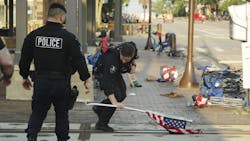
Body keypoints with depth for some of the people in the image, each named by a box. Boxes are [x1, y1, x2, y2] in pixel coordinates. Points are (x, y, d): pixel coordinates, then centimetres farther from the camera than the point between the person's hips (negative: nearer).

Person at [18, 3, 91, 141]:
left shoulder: (33, 35, 1)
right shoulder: (68, 37, -9)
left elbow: (24, 59, 8)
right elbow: (78, 59, -9)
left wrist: (25, 76, 21)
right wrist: (86, 79, 0)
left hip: (41, 82, 2)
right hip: (61, 82, -2)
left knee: (37, 112, 14)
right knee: (62, 114, 14)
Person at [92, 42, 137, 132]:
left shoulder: (132, 50, -25)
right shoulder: (112, 59, -44)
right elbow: (108, 81, -47)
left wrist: (133, 65, -12)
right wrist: (114, 102, -54)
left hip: (116, 72, 7)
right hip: (103, 72, -7)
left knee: (122, 95, 7)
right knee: (116, 95, -18)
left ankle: (99, 108, 25)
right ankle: (101, 124, -7)